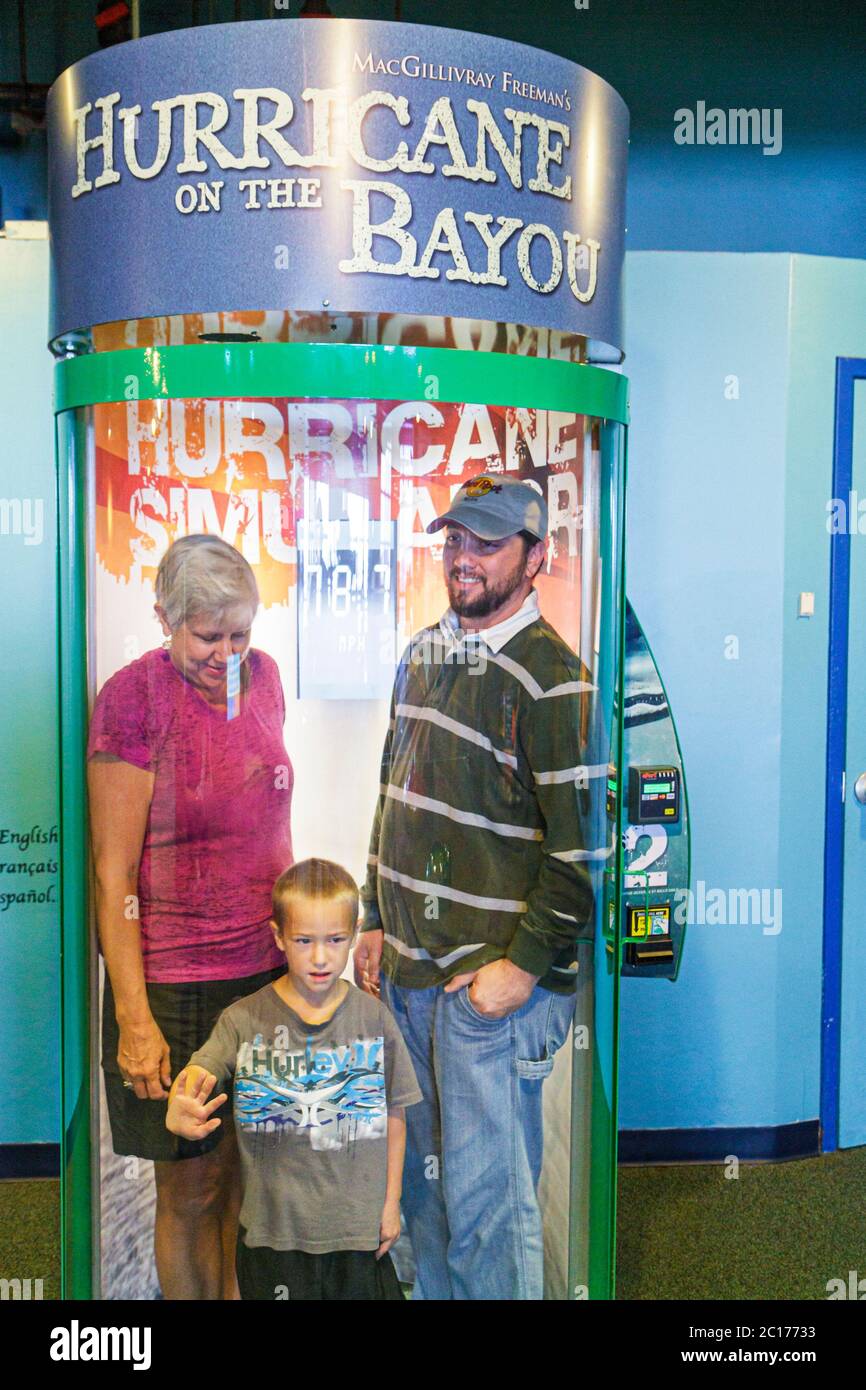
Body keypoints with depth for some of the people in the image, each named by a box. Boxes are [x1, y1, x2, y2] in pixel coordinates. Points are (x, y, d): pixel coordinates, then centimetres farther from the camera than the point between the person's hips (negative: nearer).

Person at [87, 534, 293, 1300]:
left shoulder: (262, 675, 3)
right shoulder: (131, 698, -14)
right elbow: (113, 872, -13)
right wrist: (133, 1020, -13)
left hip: (266, 966, 5)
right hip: (175, 983, -5)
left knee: (246, 1175, 15)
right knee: (191, 1191, 10)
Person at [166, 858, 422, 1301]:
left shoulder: (374, 1019, -4)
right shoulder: (246, 1019, -7)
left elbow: (393, 1114, 3)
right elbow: (200, 1069, -19)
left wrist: (391, 1202, 5)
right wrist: (180, 1106, -43)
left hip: (358, 1224, 1)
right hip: (274, 1226, -1)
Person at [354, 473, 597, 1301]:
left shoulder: (553, 679, -14)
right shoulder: (424, 655, 11)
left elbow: (581, 845, -16)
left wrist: (524, 965, -16)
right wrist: (375, 921, 15)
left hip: (495, 979, -7)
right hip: (407, 969, 8)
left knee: (484, 1196, 4)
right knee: (421, 1176, 20)